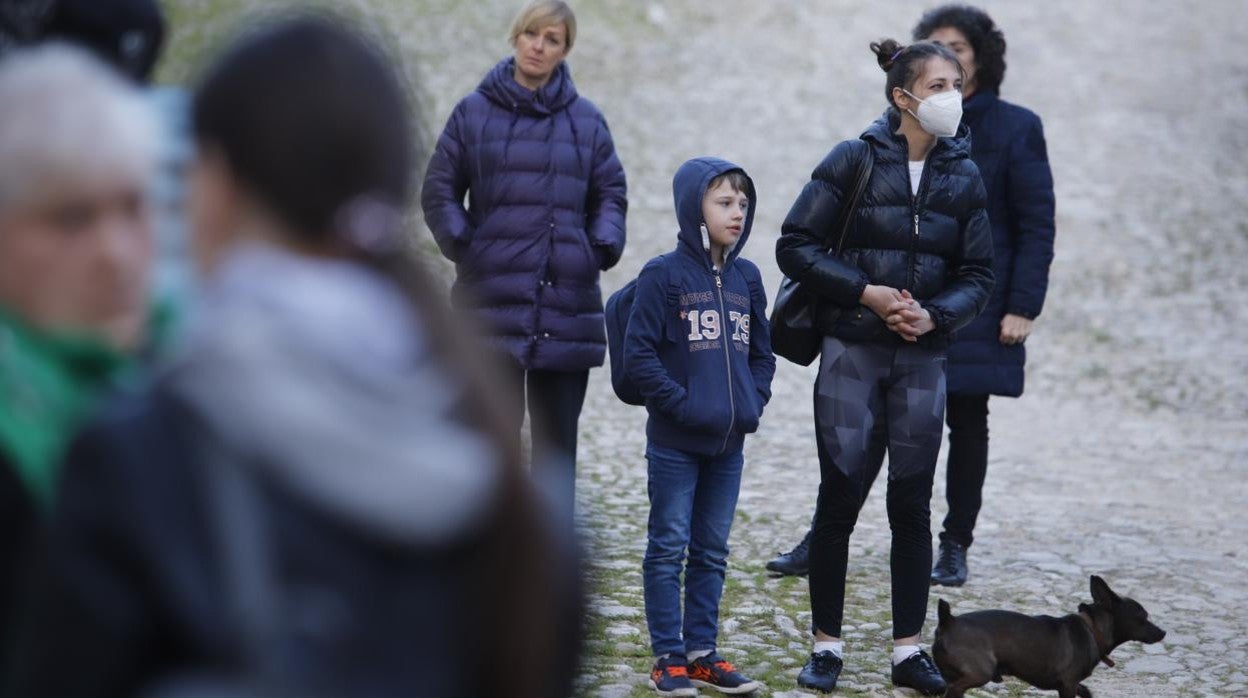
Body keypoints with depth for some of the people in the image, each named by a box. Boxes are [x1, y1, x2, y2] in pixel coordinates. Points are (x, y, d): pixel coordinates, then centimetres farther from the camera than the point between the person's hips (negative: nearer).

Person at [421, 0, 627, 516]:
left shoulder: (587, 121, 9)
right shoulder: (474, 112, 5)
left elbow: (609, 195, 14)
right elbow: (439, 191, 8)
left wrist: (603, 247, -1)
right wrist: (461, 244, -4)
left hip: (568, 301, 2)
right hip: (494, 298, -2)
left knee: (557, 433, 7)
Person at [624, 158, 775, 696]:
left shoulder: (746, 278, 8)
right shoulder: (664, 275, -9)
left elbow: (761, 351, 16)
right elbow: (639, 353, -11)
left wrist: (754, 402, 2)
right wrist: (680, 403, -15)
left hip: (729, 442, 5)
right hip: (675, 442, -5)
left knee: (712, 552, 12)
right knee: (668, 549, 2)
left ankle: (702, 652, 20)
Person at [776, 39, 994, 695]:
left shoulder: (963, 176, 4)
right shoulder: (855, 160, -5)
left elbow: (978, 276, 6)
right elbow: (794, 246, -7)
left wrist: (936, 315, -13)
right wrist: (867, 292, -15)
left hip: (923, 358, 3)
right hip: (851, 354, -3)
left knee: (912, 504, 5)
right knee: (839, 498, 0)